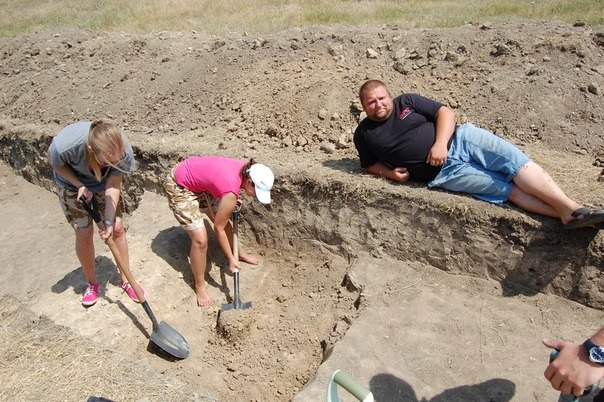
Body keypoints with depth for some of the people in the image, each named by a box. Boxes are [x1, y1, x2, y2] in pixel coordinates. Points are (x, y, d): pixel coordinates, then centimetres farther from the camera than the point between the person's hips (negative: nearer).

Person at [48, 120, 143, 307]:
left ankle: (125, 279, 20)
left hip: (103, 184, 1)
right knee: (84, 233, -1)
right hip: (72, 184, -1)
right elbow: (54, 162, -17)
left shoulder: (123, 150, -36)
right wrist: (80, 186, -25)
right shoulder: (65, 144, -42)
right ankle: (91, 283, 23)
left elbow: (113, 185, -24)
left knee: (117, 228, 0)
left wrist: (109, 221, -27)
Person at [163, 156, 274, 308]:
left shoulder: (246, 169, -12)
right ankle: (200, 286, 10)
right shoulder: (231, 193, -33)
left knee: (223, 220, 17)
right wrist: (230, 259, -12)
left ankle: (239, 253, 44)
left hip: (197, 179, 9)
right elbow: (218, 229, -20)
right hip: (178, 186, -9)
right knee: (200, 239, -11)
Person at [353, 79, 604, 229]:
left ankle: (571, 209, -19)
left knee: (514, 159, -19)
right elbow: (369, 164, 17)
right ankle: (567, 214, -16)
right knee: (508, 187, -14)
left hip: (458, 138, 2)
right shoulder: (364, 134, 5)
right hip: (445, 171, -2)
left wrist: (440, 143, -14)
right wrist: (390, 173, -5)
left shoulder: (406, 102, 7)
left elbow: (445, 112, 4)